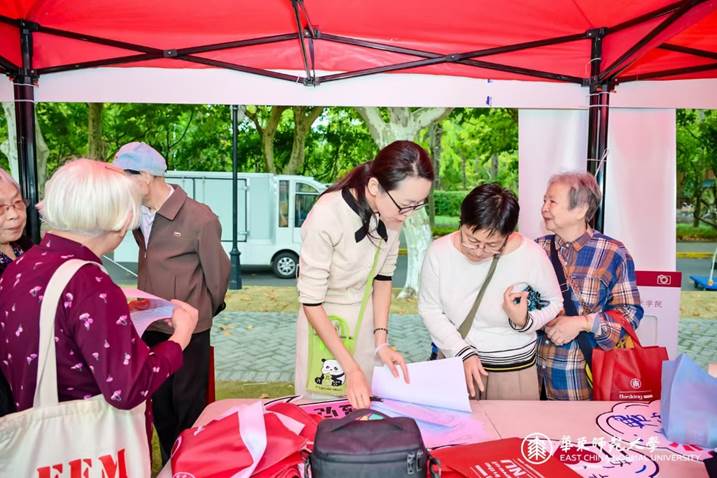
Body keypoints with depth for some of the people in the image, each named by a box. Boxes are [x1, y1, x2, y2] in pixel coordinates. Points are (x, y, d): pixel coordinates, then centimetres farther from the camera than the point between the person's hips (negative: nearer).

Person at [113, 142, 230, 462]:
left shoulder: (200, 218, -17)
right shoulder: (138, 215, 1)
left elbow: (218, 271, -7)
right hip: (150, 328, 6)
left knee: (189, 408, 9)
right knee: (159, 406, 19)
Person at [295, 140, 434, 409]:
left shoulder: (392, 213, -13)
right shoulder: (327, 217, -30)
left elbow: (383, 276, 1)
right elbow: (311, 302, -22)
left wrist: (381, 341, -7)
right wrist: (351, 368, -23)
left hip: (366, 323, 5)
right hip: (324, 323, -4)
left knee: (365, 408, 17)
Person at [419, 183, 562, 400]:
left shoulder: (532, 256, -18)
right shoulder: (439, 252, -15)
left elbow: (553, 303, 0)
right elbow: (429, 309, -5)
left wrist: (524, 322, -20)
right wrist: (464, 353, -14)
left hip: (514, 367, -1)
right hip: (453, 359, 1)